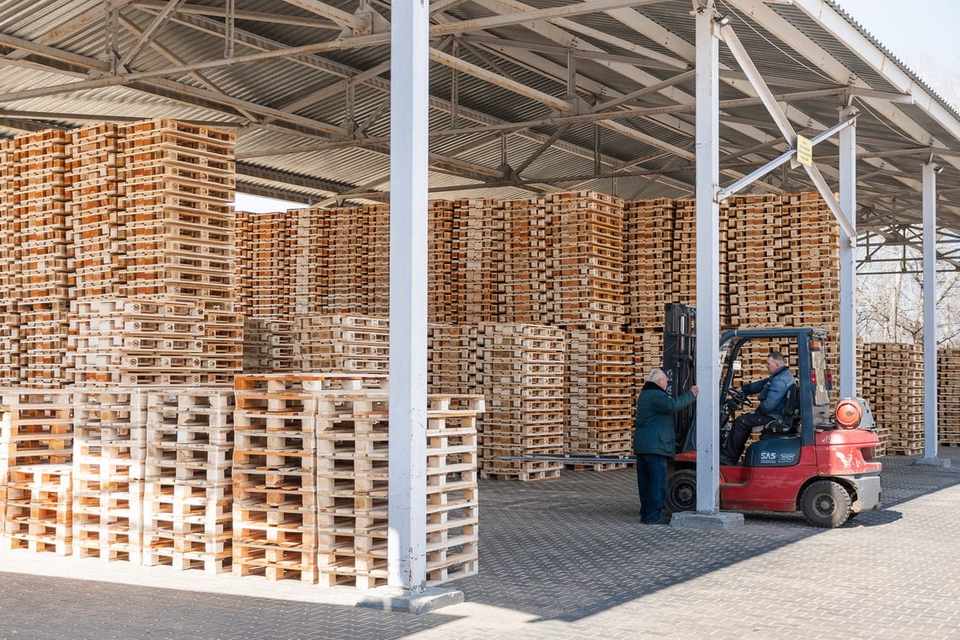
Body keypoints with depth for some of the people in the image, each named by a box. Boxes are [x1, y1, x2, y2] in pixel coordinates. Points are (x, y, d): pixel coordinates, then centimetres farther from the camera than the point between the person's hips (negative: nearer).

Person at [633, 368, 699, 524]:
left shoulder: (644, 395, 19)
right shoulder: (656, 395, -13)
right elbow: (673, 406, -29)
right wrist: (691, 395, -19)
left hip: (641, 445, 10)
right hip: (655, 446, -10)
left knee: (645, 481, 12)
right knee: (658, 481, -7)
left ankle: (646, 513, 17)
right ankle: (654, 515, -7)